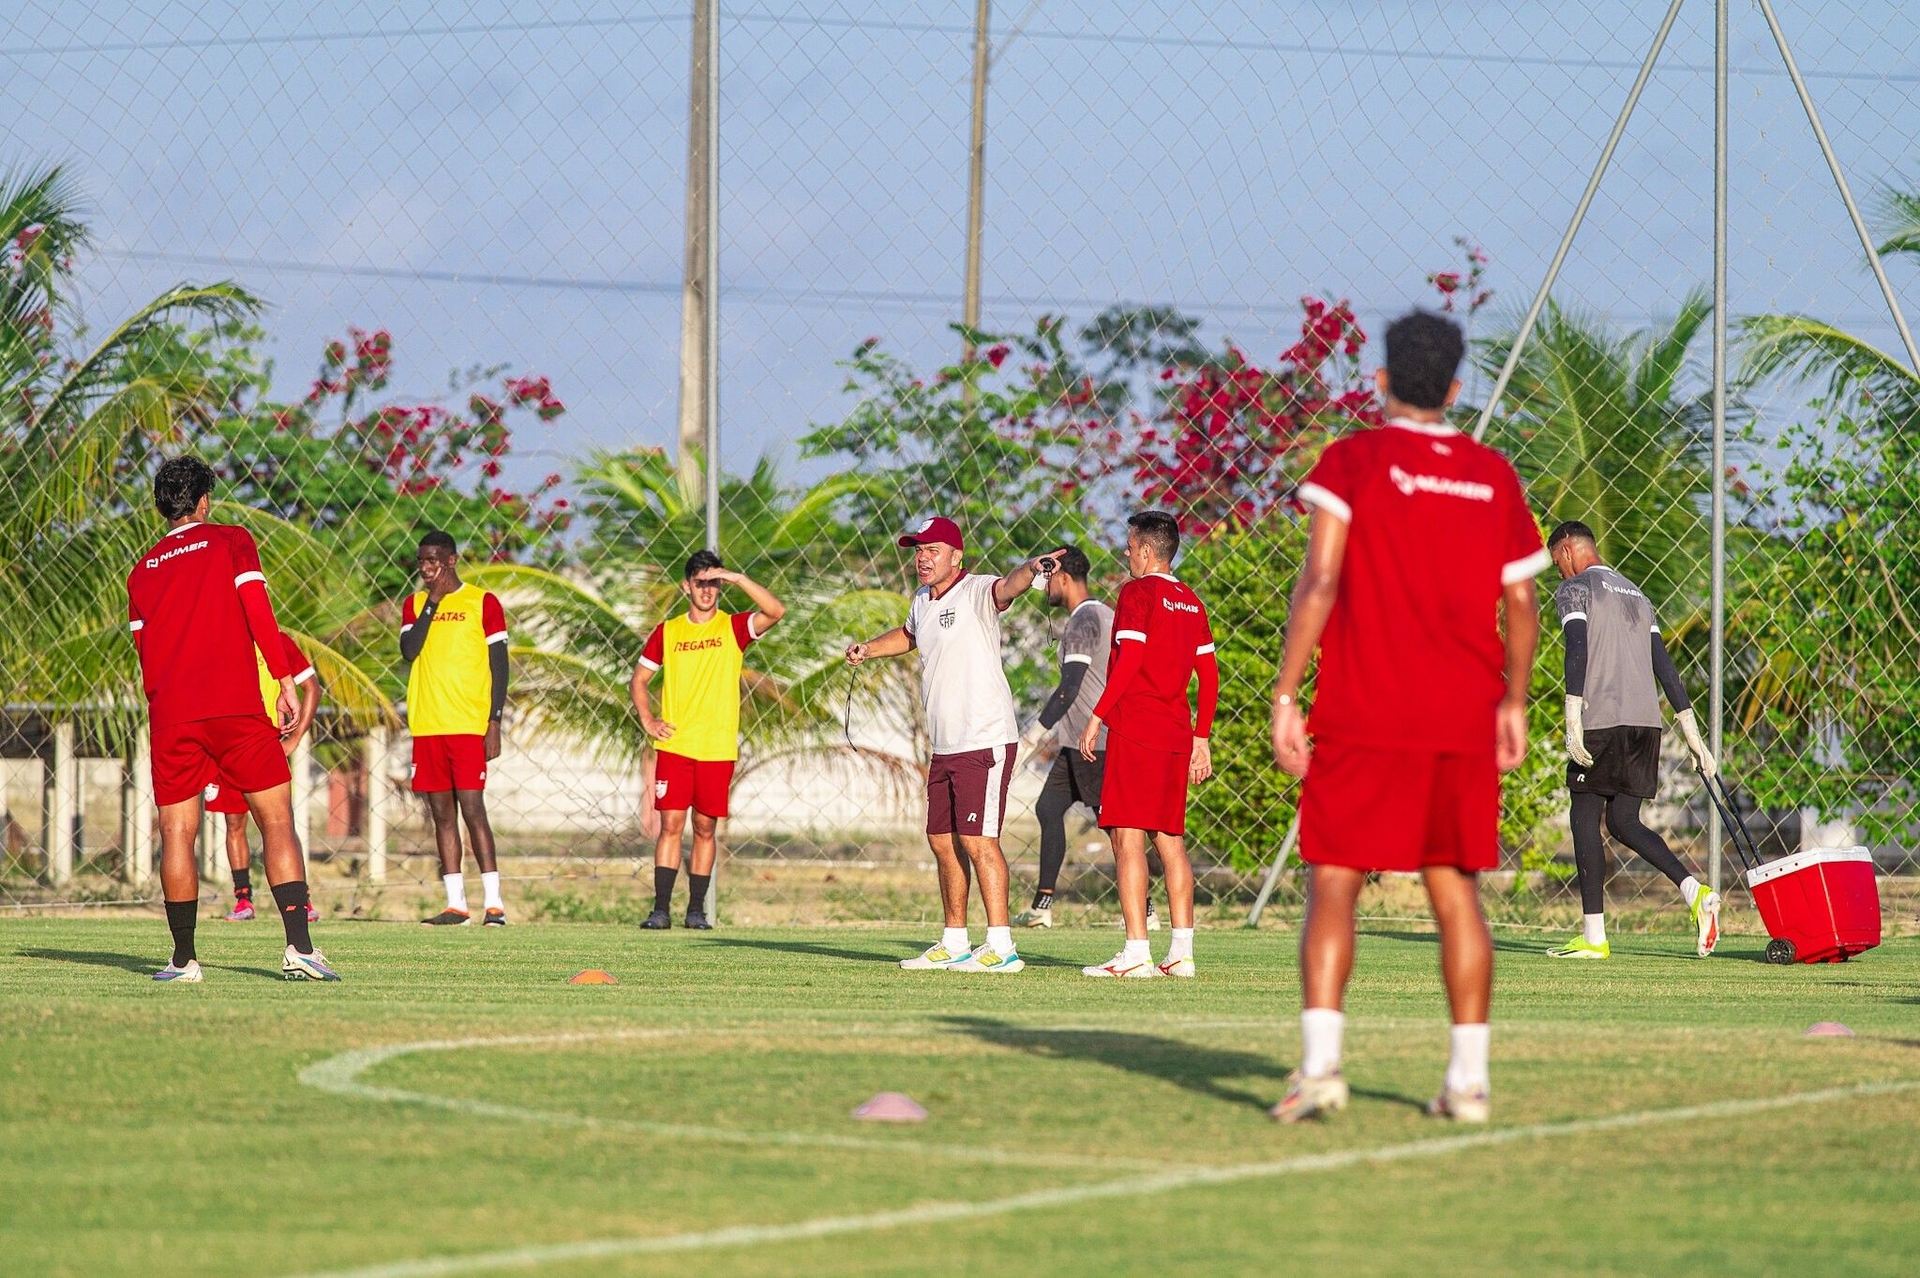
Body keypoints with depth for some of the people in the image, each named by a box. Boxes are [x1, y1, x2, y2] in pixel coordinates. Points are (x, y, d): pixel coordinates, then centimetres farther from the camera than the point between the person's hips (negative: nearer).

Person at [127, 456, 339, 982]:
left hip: (170, 716, 3)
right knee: (277, 820, 1)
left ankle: (184, 958, 4)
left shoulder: (142, 570, 16)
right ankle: (299, 948, -11)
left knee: (177, 834, 6)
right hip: (237, 707, -3)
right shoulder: (231, 542, 6)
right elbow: (257, 612, -6)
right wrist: (286, 683, -6)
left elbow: (144, 651, 16)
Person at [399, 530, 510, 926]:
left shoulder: (483, 603, 1)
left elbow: (499, 667, 0)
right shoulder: (415, 604, 13)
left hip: (469, 725, -4)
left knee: (472, 807, -11)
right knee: (442, 813, 5)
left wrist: (494, 723, -7)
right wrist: (433, 602, -7)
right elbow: (409, 651, -3)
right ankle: (455, 904, 7)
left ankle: (493, 901, -10)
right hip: (427, 726, 4)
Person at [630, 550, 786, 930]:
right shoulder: (667, 631, 8)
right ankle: (660, 909, -5)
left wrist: (737, 578, -19)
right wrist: (647, 720, 2)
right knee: (671, 823, -5)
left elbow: (776, 611, -14)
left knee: (705, 828, 4)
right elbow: (639, 679, 17)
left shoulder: (734, 628, 3)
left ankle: (696, 909, 9)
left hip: (718, 748, 0)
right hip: (674, 745, 0)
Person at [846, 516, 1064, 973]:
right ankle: (954, 943, 24)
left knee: (977, 840, -13)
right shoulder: (922, 600, 14)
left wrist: (1031, 570, -56)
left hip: (985, 741, -9)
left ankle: (1001, 947, -13)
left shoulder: (977, 592, -11)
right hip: (945, 746, 9)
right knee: (942, 841, 14)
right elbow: (908, 635, 37)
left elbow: (1006, 587, -35)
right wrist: (868, 648, 22)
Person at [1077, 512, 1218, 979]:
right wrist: (1201, 737, 19)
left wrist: (1097, 716, -12)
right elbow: (1209, 674, 15)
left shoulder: (1137, 593, -6)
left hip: (1135, 729, -8)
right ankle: (1181, 952, 8)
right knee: (1171, 839, 11)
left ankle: (1136, 953, -16)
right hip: (1176, 731, 8)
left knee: (1127, 836, -8)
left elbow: (1129, 659, -15)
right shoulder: (1190, 601, 16)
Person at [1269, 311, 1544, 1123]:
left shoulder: (1352, 461, -2)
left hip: (1365, 716, -3)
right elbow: (1521, 605, 10)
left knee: (1333, 883, -3)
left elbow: (1319, 582, -11)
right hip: (1464, 720, 3)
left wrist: (1285, 695, -10)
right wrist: (1514, 702, 22)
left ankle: (1320, 1063, -19)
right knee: (1455, 889, 10)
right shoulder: (1493, 477, 10)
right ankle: (1469, 1078, 6)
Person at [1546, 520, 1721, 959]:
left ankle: (1594, 936, -6)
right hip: (1646, 721, 7)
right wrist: (1692, 733, 17)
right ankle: (1695, 892, -10)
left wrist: (1573, 720, -19)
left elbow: (1577, 650, -13)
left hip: (1602, 721, -7)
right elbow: (1664, 664, 20)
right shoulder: (1636, 595, 24)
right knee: (1624, 822, 12)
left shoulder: (1574, 589, 2)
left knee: (1585, 818, -1)